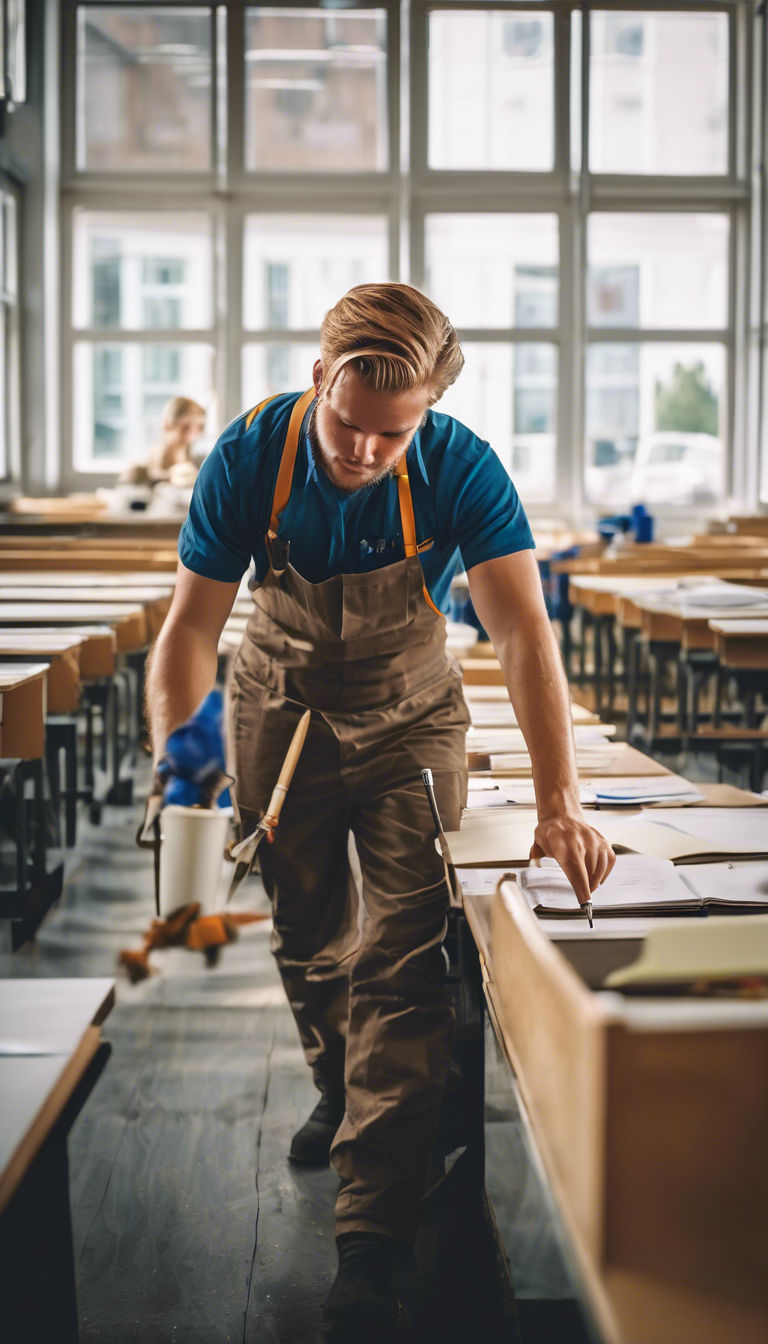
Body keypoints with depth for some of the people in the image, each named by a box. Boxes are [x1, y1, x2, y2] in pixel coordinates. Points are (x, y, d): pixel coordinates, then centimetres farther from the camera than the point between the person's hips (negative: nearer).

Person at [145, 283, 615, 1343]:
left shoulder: (462, 469, -25)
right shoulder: (249, 458, -21)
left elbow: (524, 632, -32)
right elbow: (192, 625, -16)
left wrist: (559, 800, -42)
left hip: (409, 718, -2)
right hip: (282, 710, 2)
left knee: (403, 952, -13)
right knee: (306, 933, 14)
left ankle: (371, 1249, -13)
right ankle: (340, 1089, 45)